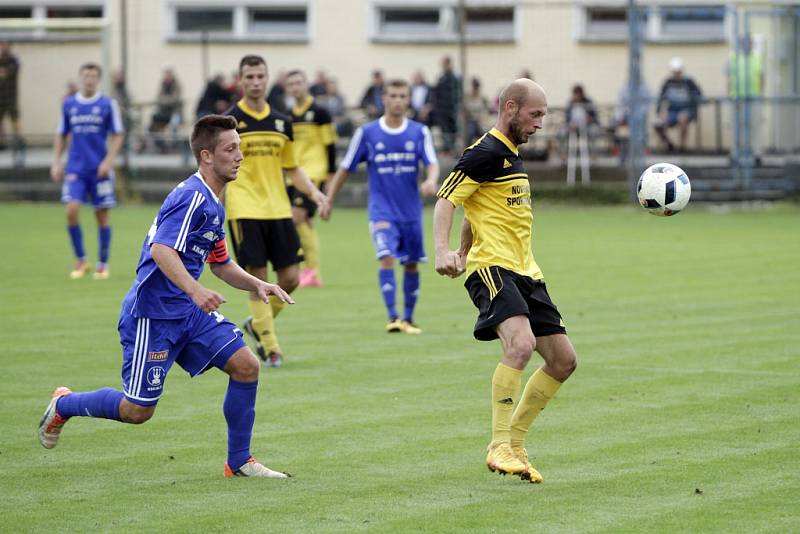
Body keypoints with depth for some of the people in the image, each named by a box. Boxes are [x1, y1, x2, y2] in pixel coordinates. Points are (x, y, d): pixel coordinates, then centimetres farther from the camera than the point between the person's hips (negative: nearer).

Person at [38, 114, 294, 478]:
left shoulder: (212, 203, 14)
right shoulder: (192, 197, -17)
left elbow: (221, 265, 25)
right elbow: (161, 250, -30)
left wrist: (257, 285, 9)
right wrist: (196, 291, -42)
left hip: (188, 312, 9)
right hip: (151, 315, -9)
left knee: (246, 366, -6)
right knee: (138, 410, -3)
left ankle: (239, 462, 5)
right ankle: (64, 405, 24)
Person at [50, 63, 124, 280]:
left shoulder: (108, 104, -1)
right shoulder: (69, 105, 7)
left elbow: (117, 136, -1)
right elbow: (62, 136, 14)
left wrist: (108, 161, -12)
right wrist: (56, 163, 6)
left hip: (100, 170, -2)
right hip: (75, 169, 2)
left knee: (102, 215, 3)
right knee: (71, 210, -13)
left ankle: (103, 264, 15)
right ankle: (81, 260, 1)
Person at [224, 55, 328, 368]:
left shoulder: (281, 123, 11)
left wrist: (313, 192, 3)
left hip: (278, 209, 4)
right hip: (245, 210, -4)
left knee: (291, 277, 1)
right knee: (258, 279, -6)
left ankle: (258, 323, 26)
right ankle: (269, 347, 4)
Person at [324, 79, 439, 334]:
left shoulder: (419, 132, 1)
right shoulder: (367, 133, -1)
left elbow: (432, 164, -9)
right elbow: (345, 169, 4)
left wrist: (431, 181, -31)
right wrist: (328, 200, 3)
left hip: (411, 210, 2)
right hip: (381, 209, -2)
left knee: (411, 264, 10)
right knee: (387, 258, -20)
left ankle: (408, 318, 26)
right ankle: (392, 317, -22)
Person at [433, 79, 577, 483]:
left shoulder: (511, 155, 20)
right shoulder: (487, 152, -9)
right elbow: (446, 199, -14)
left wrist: (463, 253, 35)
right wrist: (442, 250, -27)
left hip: (525, 273, 10)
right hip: (492, 268, -10)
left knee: (563, 360, 6)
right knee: (521, 344, -31)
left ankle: (514, 443, 16)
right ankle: (500, 447, -27)